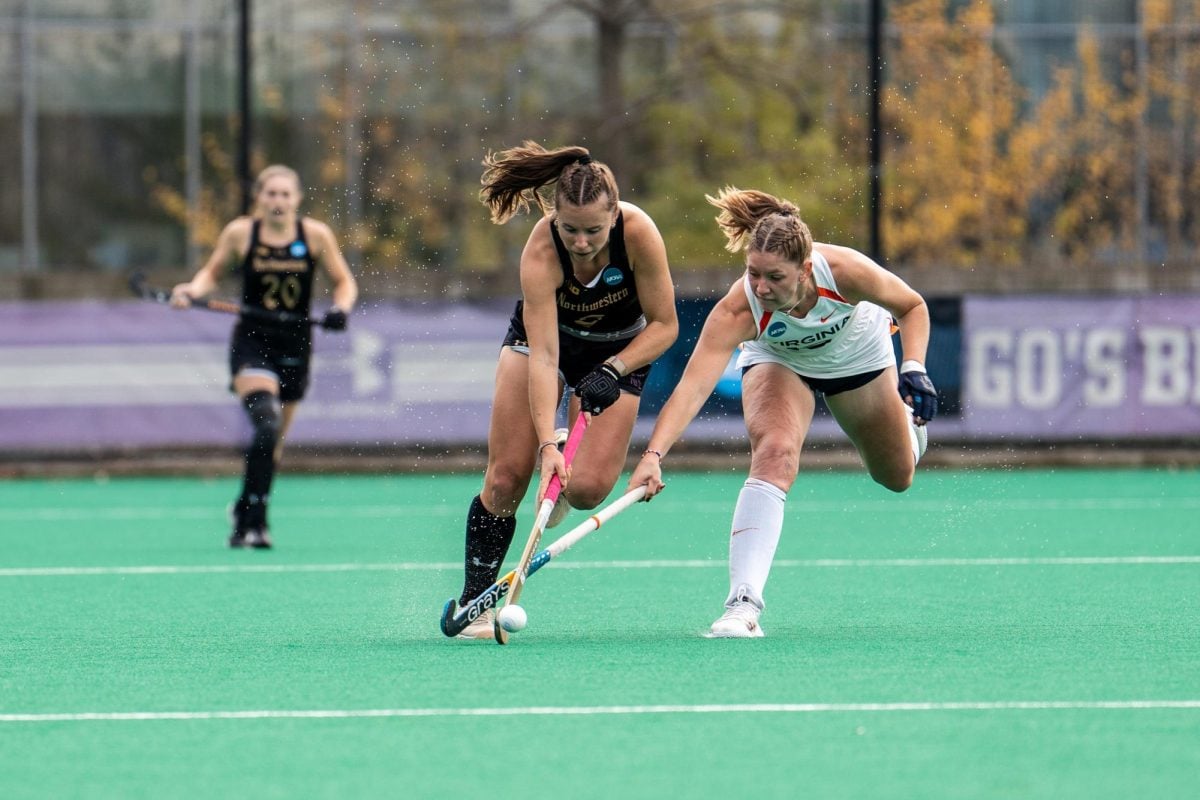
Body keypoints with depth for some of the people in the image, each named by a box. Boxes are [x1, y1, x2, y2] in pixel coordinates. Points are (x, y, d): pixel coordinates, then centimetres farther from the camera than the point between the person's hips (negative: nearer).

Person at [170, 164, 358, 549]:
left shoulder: (315, 235, -2)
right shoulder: (240, 233, -4)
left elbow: (344, 282, 6)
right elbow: (212, 273, 10)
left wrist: (341, 308, -15)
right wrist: (192, 290, -11)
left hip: (295, 345, 3)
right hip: (252, 341, -3)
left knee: (274, 442, 10)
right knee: (265, 423, -25)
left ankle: (245, 511, 33)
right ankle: (253, 520, -21)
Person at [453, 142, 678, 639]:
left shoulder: (638, 233, -32)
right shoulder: (540, 252, -34)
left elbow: (665, 325, -19)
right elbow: (543, 355, -38)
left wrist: (612, 372, -32)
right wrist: (548, 443, -46)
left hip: (621, 350, 0)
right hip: (543, 334, 0)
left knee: (587, 488, -17)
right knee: (507, 474, -13)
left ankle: (564, 491, 21)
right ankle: (473, 602, 2)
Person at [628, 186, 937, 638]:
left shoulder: (845, 272, -40)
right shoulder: (738, 310, -42)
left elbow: (913, 306, -18)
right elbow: (692, 385, -53)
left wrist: (914, 369, -33)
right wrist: (653, 455, -67)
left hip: (859, 358, 2)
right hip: (779, 362, -2)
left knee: (897, 477, 19)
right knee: (774, 456, -31)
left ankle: (908, 413, 57)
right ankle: (743, 604, -33)